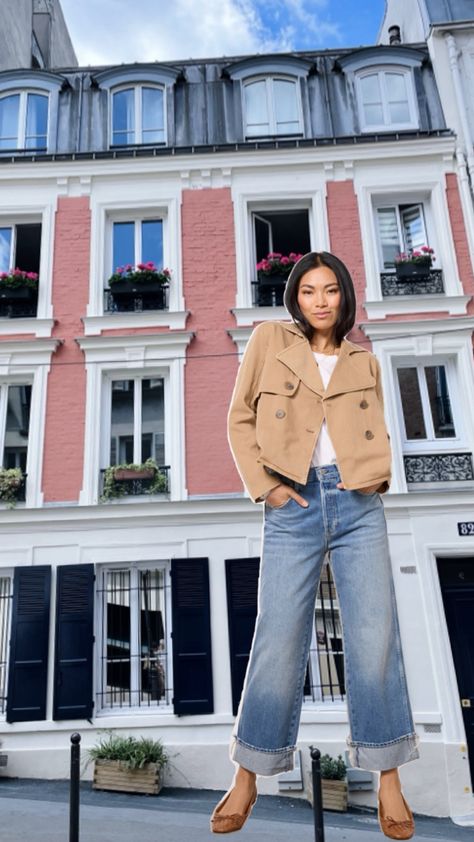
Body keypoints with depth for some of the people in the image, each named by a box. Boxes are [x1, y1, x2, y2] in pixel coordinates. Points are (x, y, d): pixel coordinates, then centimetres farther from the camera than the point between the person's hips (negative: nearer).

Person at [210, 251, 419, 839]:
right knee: (278, 642, 0)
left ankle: (388, 780, 16)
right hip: (293, 507, -2)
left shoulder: (364, 362, 16)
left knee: (375, 637, 1)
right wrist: (262, 483, -4)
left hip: (359, 504, 2)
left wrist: (379, 475, -1)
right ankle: (248, 777, 18)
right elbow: (240, 420, 7)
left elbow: (378, 434, 19)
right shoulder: (269, 340, 8)